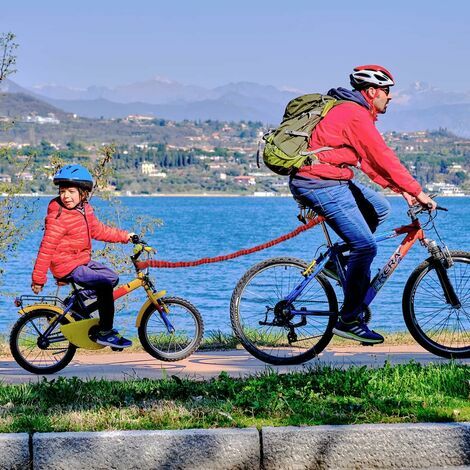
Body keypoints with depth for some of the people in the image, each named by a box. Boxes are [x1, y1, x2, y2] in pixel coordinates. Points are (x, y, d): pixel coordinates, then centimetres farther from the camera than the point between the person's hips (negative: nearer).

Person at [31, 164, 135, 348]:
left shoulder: (85, 209, 5)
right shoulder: (58, 218, -21)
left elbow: (98, 230, 19)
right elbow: (46, 249, -21)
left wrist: (124, 236, 17)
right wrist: (38, 279, -20)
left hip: (82, 261, 10)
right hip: (68, 267, -10)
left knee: (112, 278, 17)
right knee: (105, 284, -19)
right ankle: (104, 333, -10)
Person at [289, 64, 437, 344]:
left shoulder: (351, 111, 17)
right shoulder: (356, 115, -15)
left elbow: (370, 161, 17)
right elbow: (383, 158, -19)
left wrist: (402, 190, 10)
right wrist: (417, 191, -15)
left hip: (334, 182, 10)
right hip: (322, 186, -10)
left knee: (380, 208, 19)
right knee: (366, 246, -11)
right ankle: (349, 321, -5)